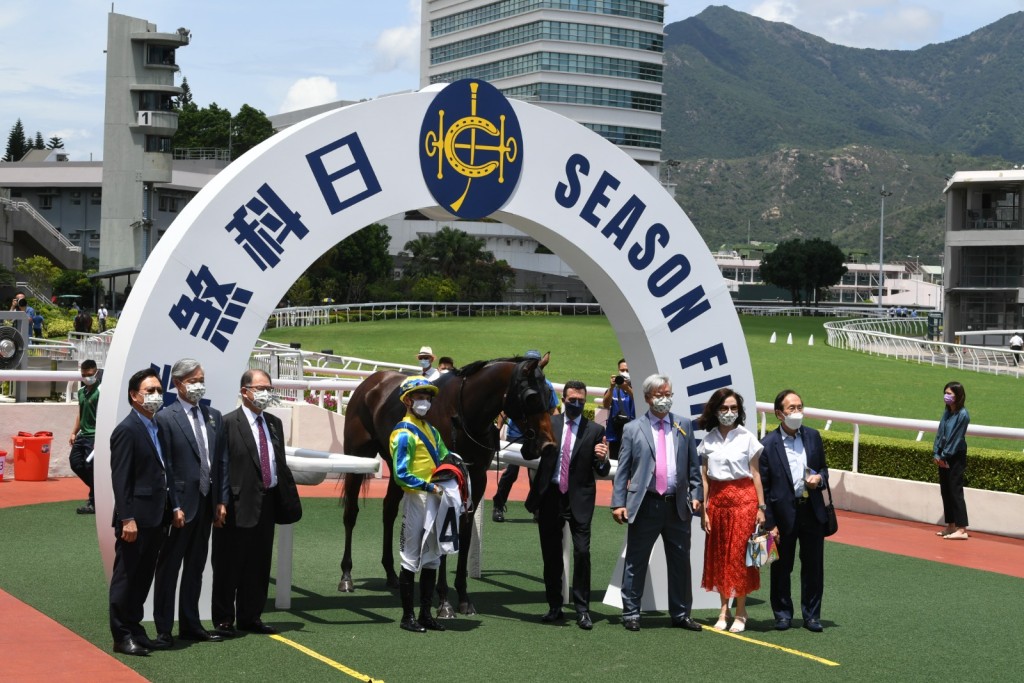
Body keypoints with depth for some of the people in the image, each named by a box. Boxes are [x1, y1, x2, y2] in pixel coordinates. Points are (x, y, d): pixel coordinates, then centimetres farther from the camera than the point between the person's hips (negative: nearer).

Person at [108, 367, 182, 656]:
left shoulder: (157, 428, 14)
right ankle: (122, 636, 7)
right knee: (126, 577, 1)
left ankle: (135, 631, 22)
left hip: (156, 518, 8)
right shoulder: (127, 430, -12)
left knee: (143, 578, 14)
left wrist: (174, 506, 12)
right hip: (136, 518, -8)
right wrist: (127, 519, -20)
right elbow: (120, 479, -16)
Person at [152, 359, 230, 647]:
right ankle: (163, 628, 8)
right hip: (180, 504, -6)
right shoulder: (166, 418, -8)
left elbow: (222, 461, 11)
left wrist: (221, 501, 5)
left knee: (196, 566, 14)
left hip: (206, 504, 6)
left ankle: (190, 624, 23)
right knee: (168, 567, 2)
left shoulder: (214, 417, 11)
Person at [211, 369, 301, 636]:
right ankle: (224, 620, 13)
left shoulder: (274, 423, 14)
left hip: (267, 503, 7)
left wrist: (289, 499, 9)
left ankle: (250, 617, 23)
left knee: (258, 566, 13)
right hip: (239, 506, -7)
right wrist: (222, 503, -16)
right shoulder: (228, 423, -9)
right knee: (229, 566, 3)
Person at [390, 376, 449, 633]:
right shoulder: (404, 434, -11)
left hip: (435, 499, 8)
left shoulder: (431, 430, 15)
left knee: (432, 559, 11)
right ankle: (407, 616, 6)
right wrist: (429, 487, -25)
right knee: (411, 560, -1)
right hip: (415, 499, -8)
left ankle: (426, 614, 19)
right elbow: (401, 475, -17)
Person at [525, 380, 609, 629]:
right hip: (550, 496, 2)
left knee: (582, 552, -10)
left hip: (579, 499, -2)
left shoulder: (595, 431, 2)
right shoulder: (548, 424, 6)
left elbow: (602, 471, 1)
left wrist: (602, 459, -19)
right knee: (550, 554, 8)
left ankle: (582, 610, -1)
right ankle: (554, 607, 19)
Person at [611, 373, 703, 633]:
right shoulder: (633, 429, 3)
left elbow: (693, 464, 11)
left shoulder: (683, 425, 10)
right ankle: (631, 613, 14)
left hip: (678, 506, 2)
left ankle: (680, 614, 20)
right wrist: (618, 503, -6)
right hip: (645, 505, -2)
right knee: (635, 562, 3)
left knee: (680, 562, 9)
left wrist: (696, 494, 1)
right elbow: (622, 470, 1)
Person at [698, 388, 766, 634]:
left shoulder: (747, 437, -2)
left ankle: (740, 612, 7)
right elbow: (704, 477, 6)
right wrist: (703, 509, 1)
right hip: (717, 500, 3)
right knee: (718, 555, 6)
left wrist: (761, 507, -4)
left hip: (743, 498, -3)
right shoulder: (708, 441, 5)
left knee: (740, 555, -1)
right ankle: (724, 608, 16)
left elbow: (755, 473, 0)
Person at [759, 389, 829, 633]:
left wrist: (820, 478, -8)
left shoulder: (813, 437, 5)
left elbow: (823, 468, 17)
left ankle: (812, 615, 20)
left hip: (812, 510, 3)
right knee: (781, 567, 8)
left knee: (814, 566, 9)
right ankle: (783, 613, 23)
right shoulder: (768, 444, -8)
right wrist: (769, 524, -10)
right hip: (784, 512, -3)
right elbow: (763, 487, -7)